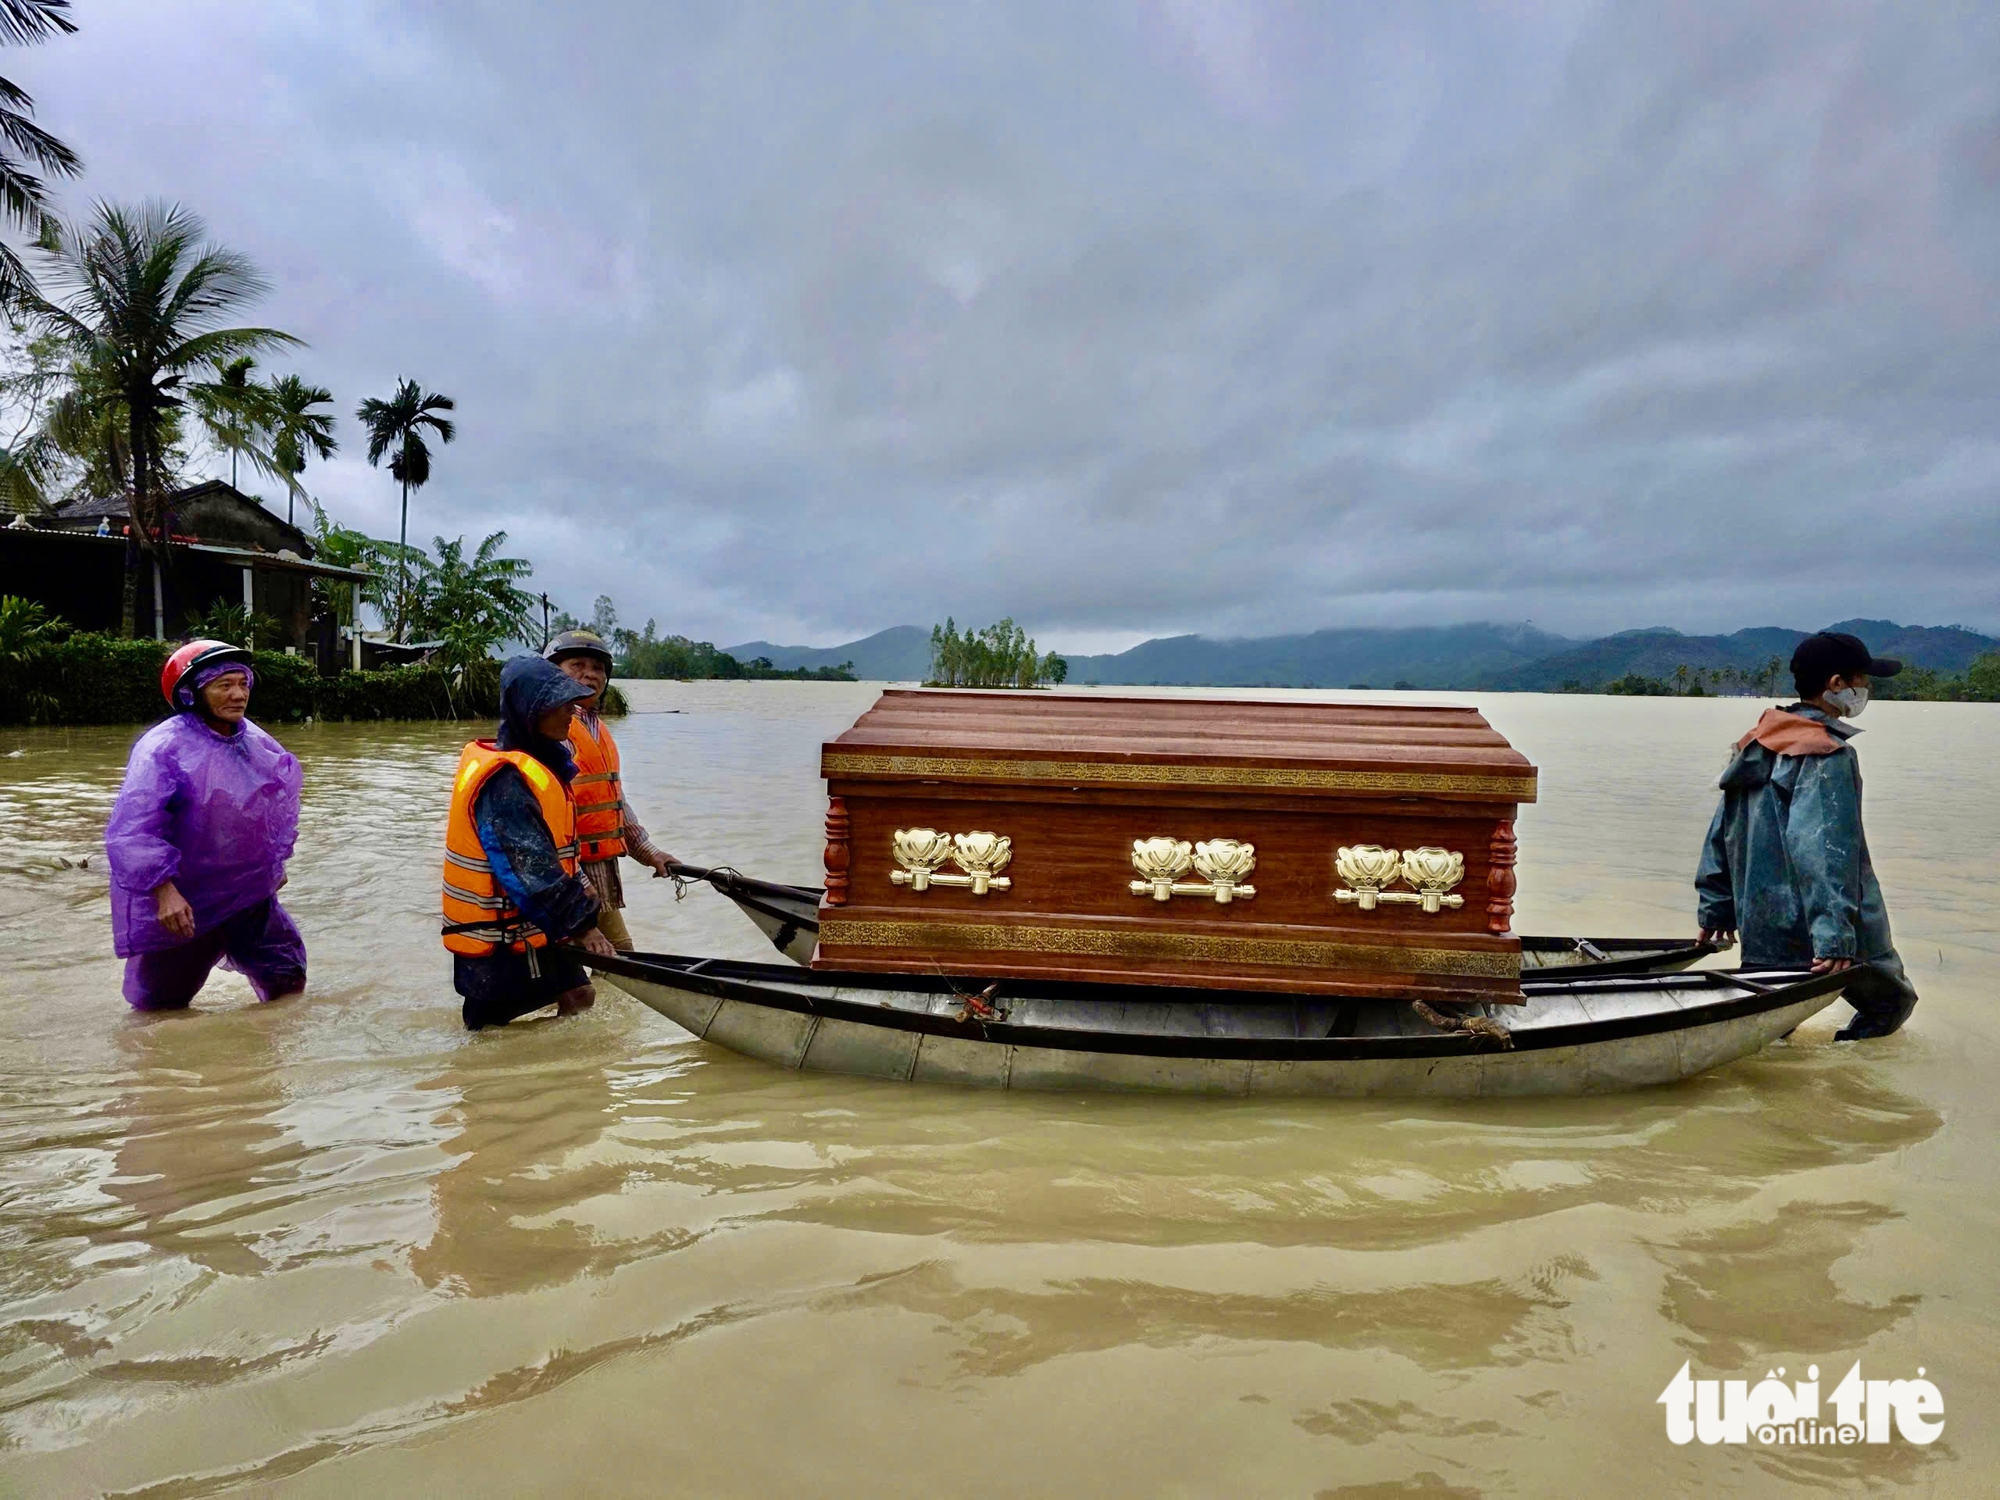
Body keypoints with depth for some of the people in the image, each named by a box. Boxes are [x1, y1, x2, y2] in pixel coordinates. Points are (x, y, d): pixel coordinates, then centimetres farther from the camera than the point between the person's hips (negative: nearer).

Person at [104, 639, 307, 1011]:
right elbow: (133, 829, -26)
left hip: (249, 895, 6)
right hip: (180, 904, -6)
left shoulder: (256, 743, 3)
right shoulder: (164, 747, -20)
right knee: (162, 1008, 9)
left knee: (289, 979, 14)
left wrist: (275, 862, 23)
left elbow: (279, 805, 20)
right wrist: (165, 891, -31)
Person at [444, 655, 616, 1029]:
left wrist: (583, 921, 8)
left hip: (534, 934, 10)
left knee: (578, 998, 16)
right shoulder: (505, 780, -23)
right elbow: (533, 873, -28)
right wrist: (580, 921, -17)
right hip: (502, 949, -10)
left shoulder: (542, 765, 9)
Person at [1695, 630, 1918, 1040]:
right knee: (1893, 1000, 15)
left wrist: (1716, 909, 18)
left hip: (1761, 935, 7)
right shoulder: (1828, 756, -14)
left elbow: (1720, 834, 13)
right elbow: (1826, 852, -23)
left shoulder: (1756, 744, 10)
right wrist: (1835, 936, -26)